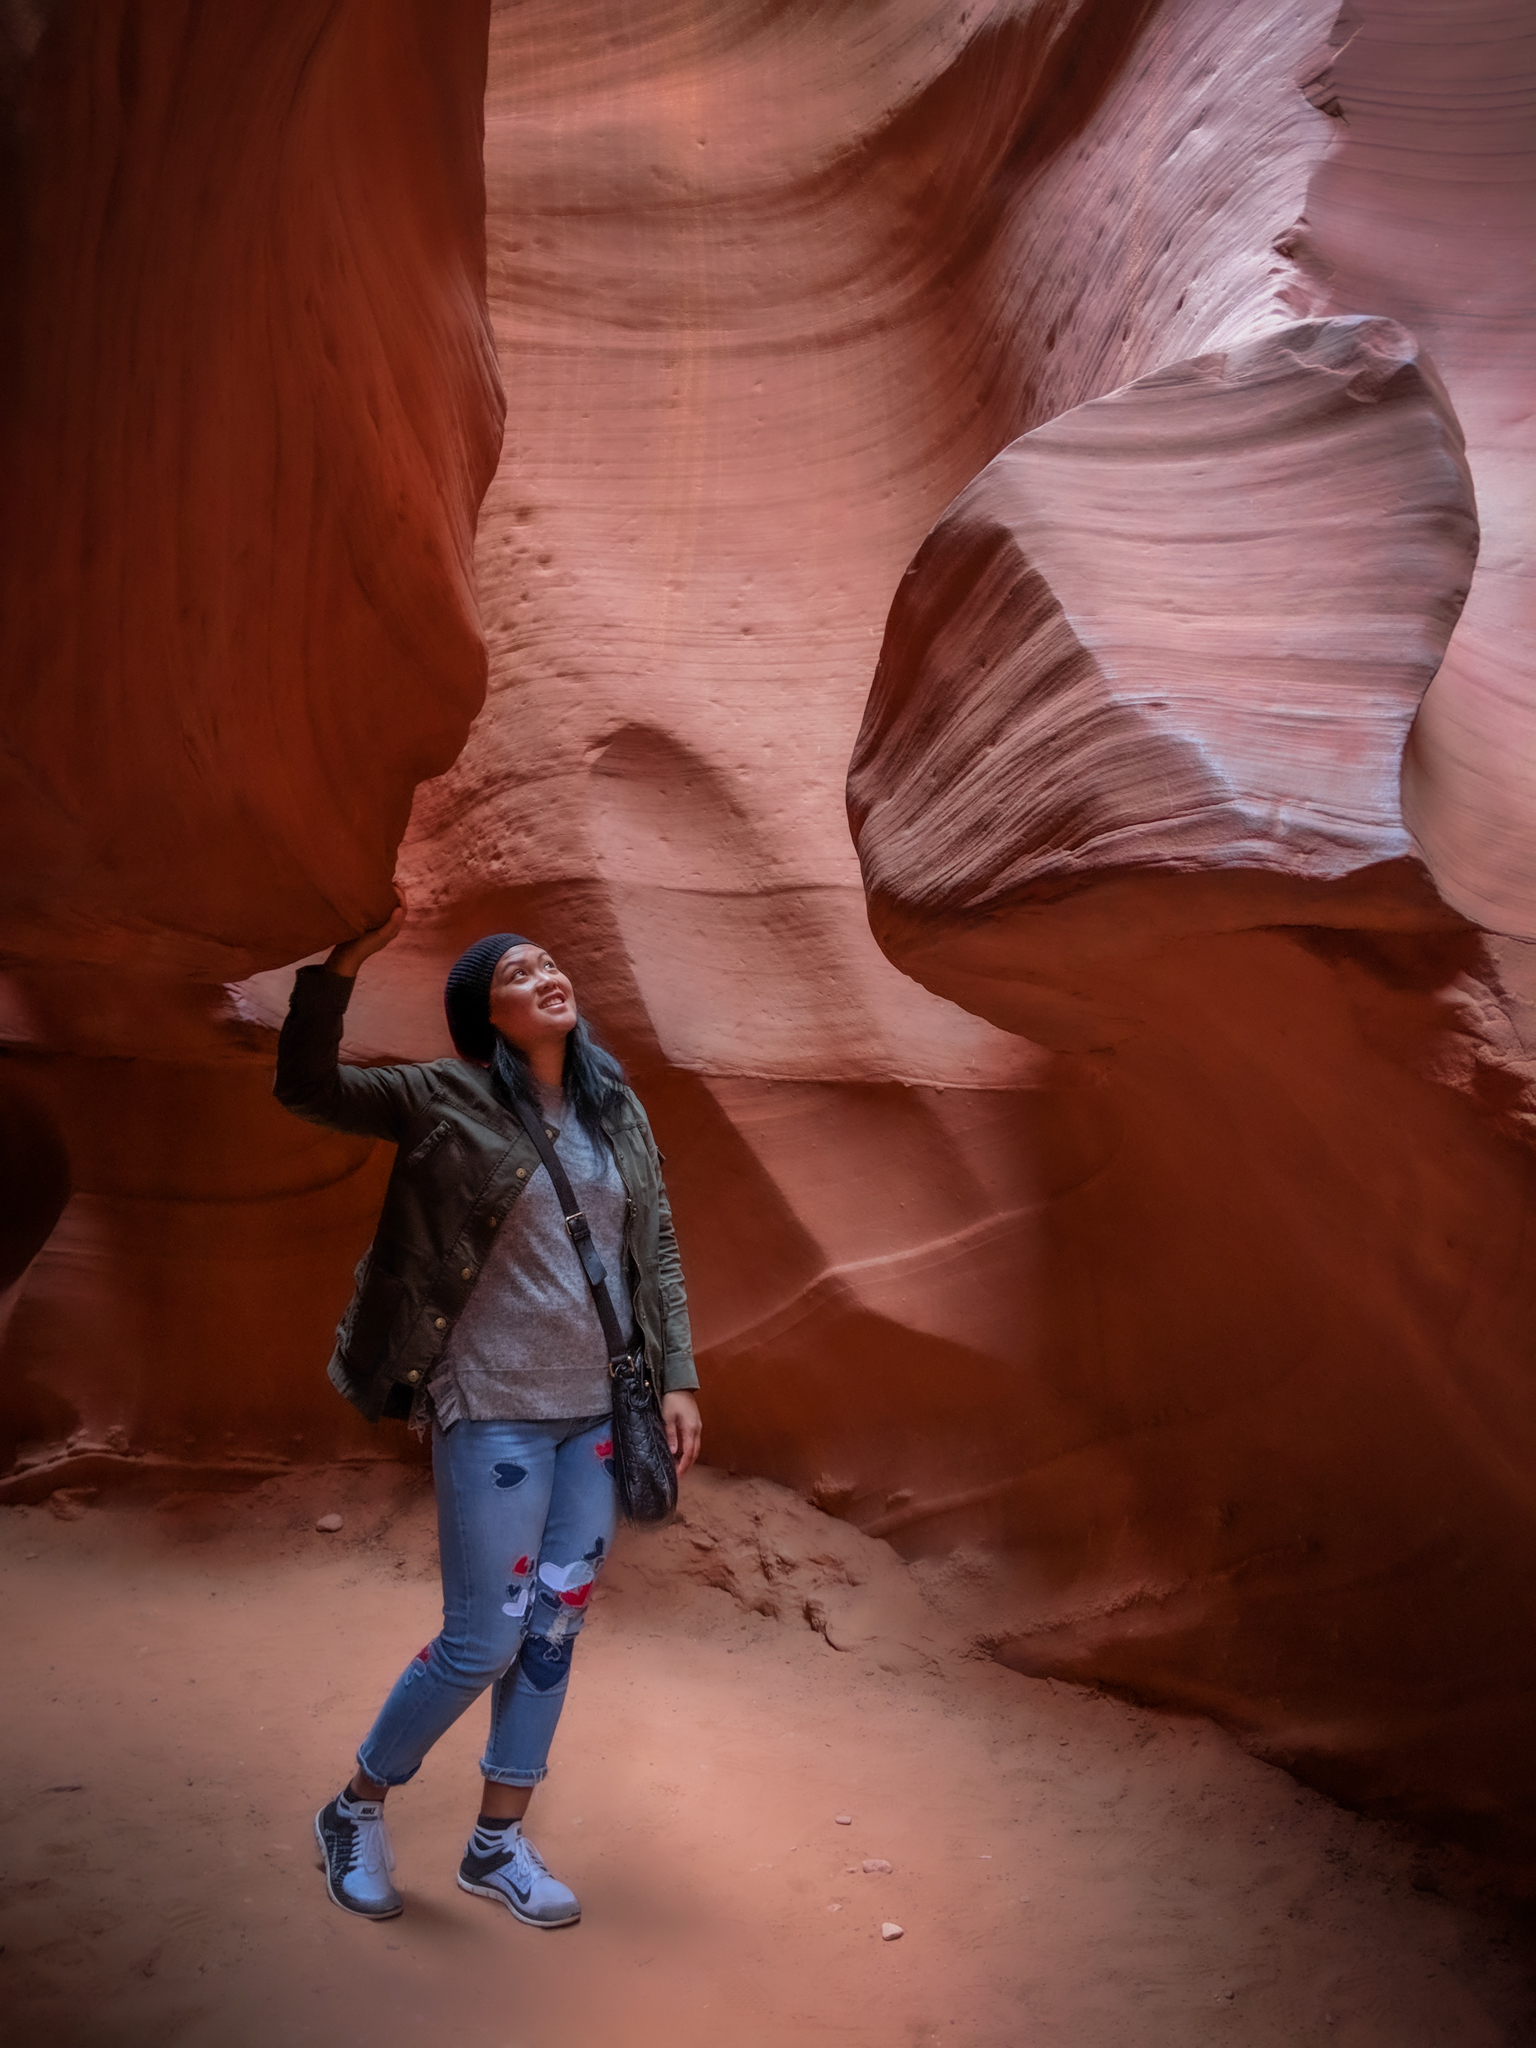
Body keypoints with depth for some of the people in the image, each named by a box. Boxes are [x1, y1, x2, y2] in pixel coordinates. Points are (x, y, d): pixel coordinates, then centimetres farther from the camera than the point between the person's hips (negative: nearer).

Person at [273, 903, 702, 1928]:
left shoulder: (618, 1110, 8)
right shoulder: (445, 1100, -6)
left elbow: (657, 1252, 11)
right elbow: (307, 1086, -13)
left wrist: (678, 1378, 7)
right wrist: (343, 965, -24)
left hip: (600, 1410, 5)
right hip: (494, 1410, -5)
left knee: (555, 1629, 11)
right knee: (483, 1641, 0)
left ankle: (499, 1842, 29)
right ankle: (357, 1810, 25)